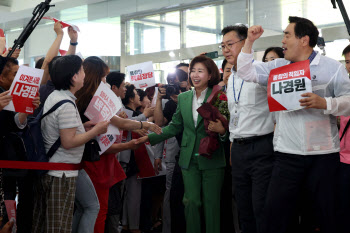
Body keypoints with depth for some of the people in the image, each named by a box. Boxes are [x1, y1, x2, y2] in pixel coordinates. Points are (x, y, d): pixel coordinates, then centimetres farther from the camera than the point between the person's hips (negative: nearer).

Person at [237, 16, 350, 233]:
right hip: (287, 153, 3)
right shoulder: (278, 67, 12)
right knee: (275, 211, -1)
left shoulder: (332, 67, 1)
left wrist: (324, 103, -21)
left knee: (327, 213, 6)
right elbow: (246, 72, 13)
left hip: (323, 153, -3)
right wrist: (249, 42, 6)